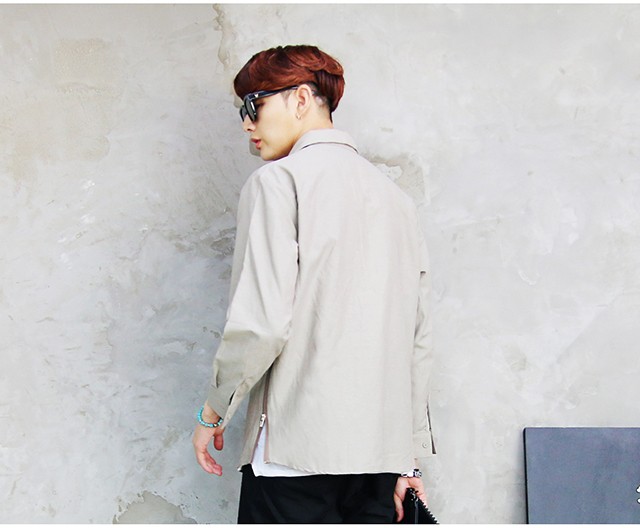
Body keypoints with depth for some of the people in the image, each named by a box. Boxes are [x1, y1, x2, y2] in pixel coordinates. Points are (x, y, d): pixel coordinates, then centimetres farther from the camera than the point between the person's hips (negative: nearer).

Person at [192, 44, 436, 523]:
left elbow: (261, 323, -14)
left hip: (297, 448, -7)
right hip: (381, 447, 7)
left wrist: (214, 412, 1)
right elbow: (419, 339, 15)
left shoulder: (279, 182, -4)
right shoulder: (395, 195, 17)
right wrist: (409, 457, 19)